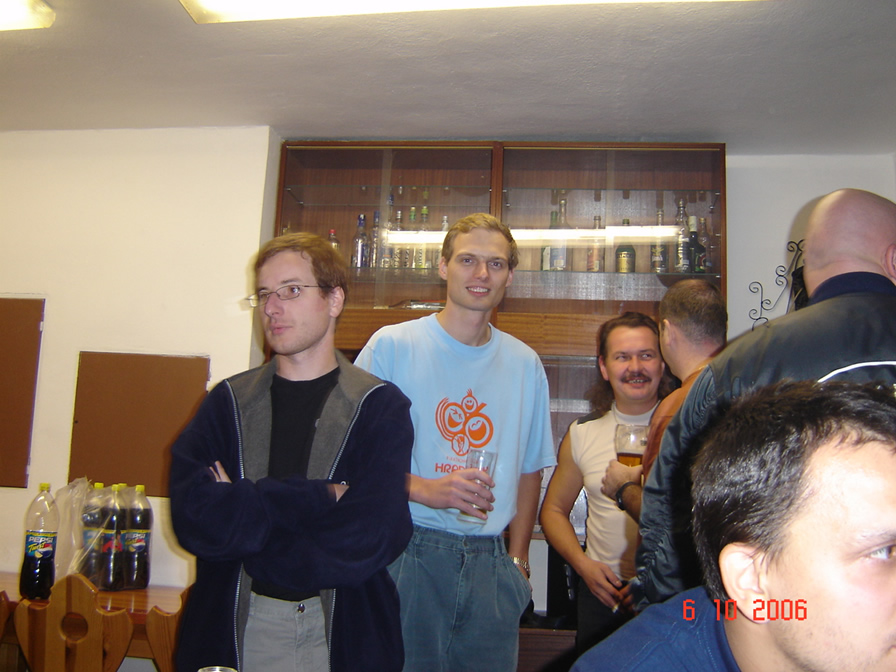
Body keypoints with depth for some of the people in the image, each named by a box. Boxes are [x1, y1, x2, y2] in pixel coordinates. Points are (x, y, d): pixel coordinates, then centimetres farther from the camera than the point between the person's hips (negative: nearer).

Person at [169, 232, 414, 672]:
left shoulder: (380, 407, -9)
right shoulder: (228, 402, 1)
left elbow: (368, 540, -19)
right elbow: (192, 519, -13)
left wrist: (242, 509, -12)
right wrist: (320, 497, -18)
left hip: (346, 633, -2)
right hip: (235, 625, 2)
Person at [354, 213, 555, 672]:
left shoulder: (525, 364, 10)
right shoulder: (392, 346, -4)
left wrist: (517, 558, 9)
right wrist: (424, 489, -19)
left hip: (489, 562, 4)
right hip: (406, 553, -3)